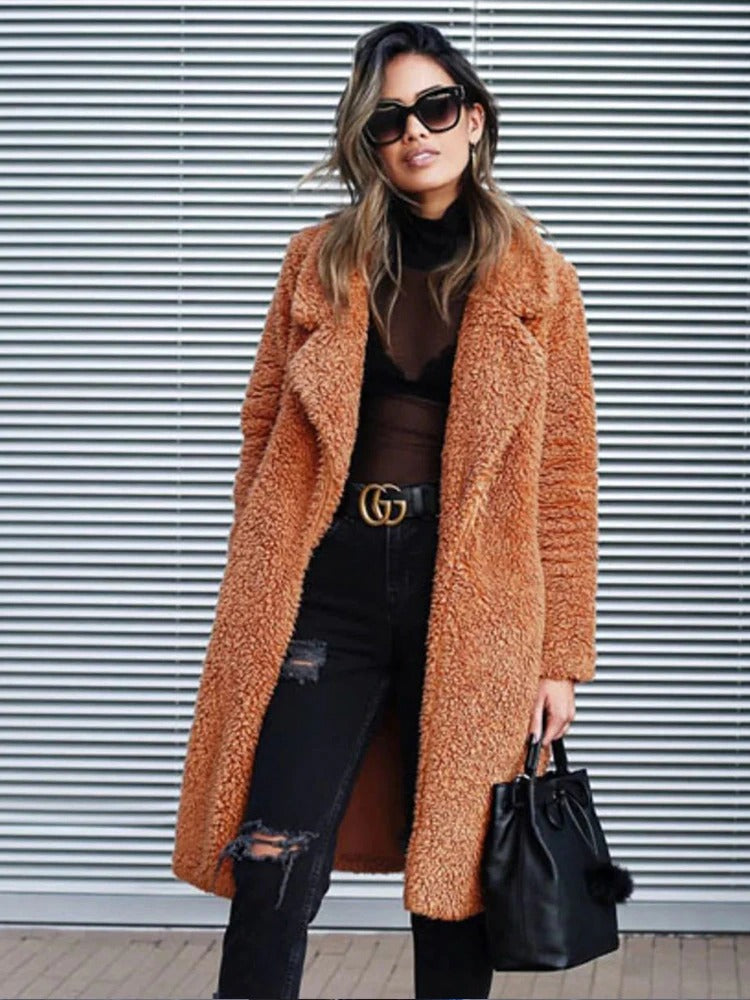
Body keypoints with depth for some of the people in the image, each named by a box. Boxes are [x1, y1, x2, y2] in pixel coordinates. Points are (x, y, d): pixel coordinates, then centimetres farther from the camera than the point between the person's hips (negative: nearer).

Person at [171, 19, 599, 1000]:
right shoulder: (322, 259, 9)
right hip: (327, 589, 1)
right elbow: (265, 430, 12)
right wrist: (259, 592, 6)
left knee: (454, 884, 7)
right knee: (271, 881, -6)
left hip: (472, 604, 0)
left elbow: (565, 477, 3)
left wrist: (560, 655, 1)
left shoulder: (538, 279, 4)